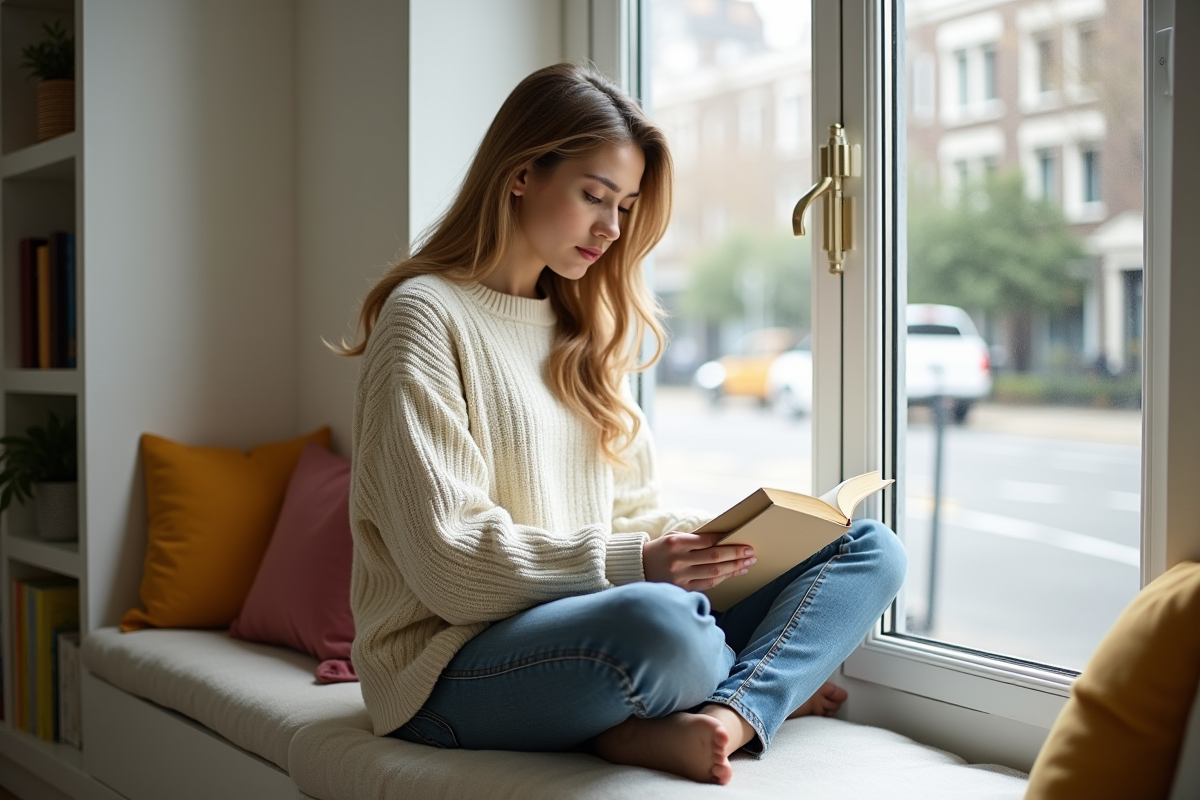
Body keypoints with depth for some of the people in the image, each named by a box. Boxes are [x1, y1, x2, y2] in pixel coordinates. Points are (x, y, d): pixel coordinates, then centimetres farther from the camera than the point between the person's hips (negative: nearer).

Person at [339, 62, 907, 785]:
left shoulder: (586, 330, 19)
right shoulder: (426, 317, -6)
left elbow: (632, 514, 15)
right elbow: (448, 561, -15)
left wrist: (712, 542, -5)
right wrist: (631, 563, -23)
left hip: (593, 618, 8)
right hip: (456, 667, -8)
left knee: (872, 549, -4)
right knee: (655, 620, -41)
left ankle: (724, 715, -27)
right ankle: (770, 686, -10)